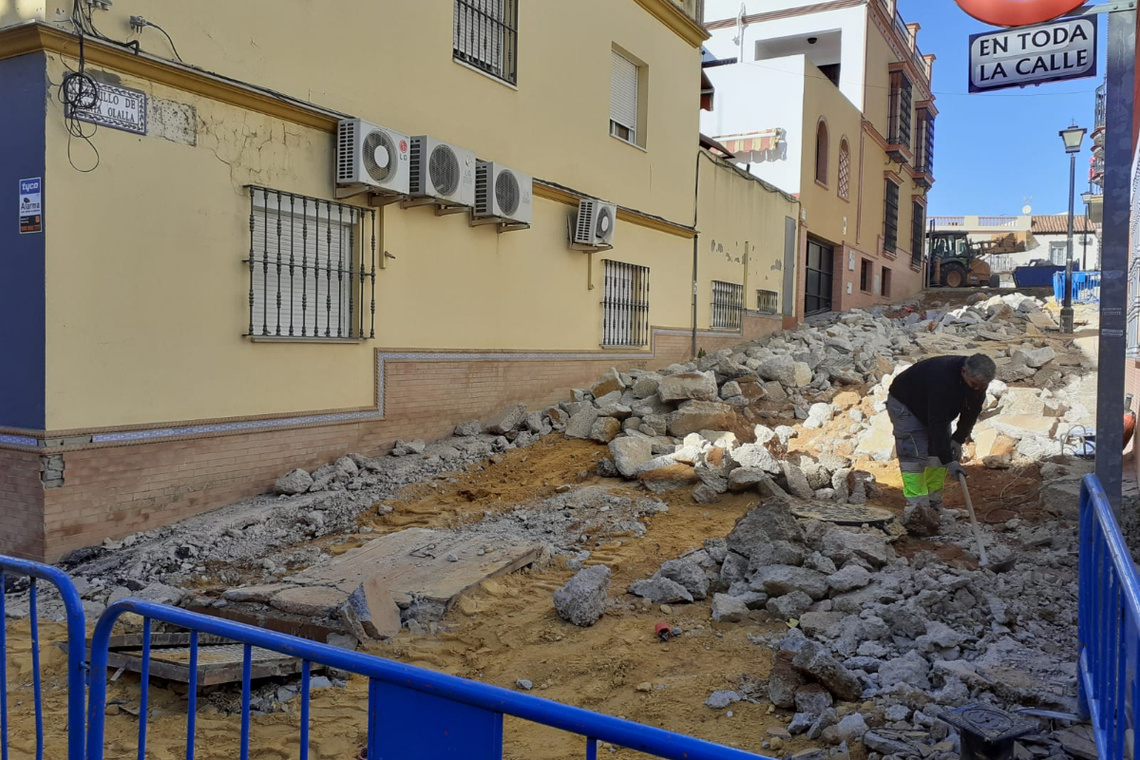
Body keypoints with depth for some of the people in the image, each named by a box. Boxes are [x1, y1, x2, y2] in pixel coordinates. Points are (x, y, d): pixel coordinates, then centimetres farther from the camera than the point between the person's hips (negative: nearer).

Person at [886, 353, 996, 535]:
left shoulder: (979, 381, -17)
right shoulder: (943, 378, -41)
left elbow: (972, 412, 0)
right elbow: (937, 424, -41)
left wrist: (958, 440, -7)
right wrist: (949, 461, -41)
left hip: (935, 411, 8)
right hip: (905, 404, -8)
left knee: (938, 455, 1)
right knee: (915, 455, -18)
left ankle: (933, 509, 7)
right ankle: (916, 511, -19)